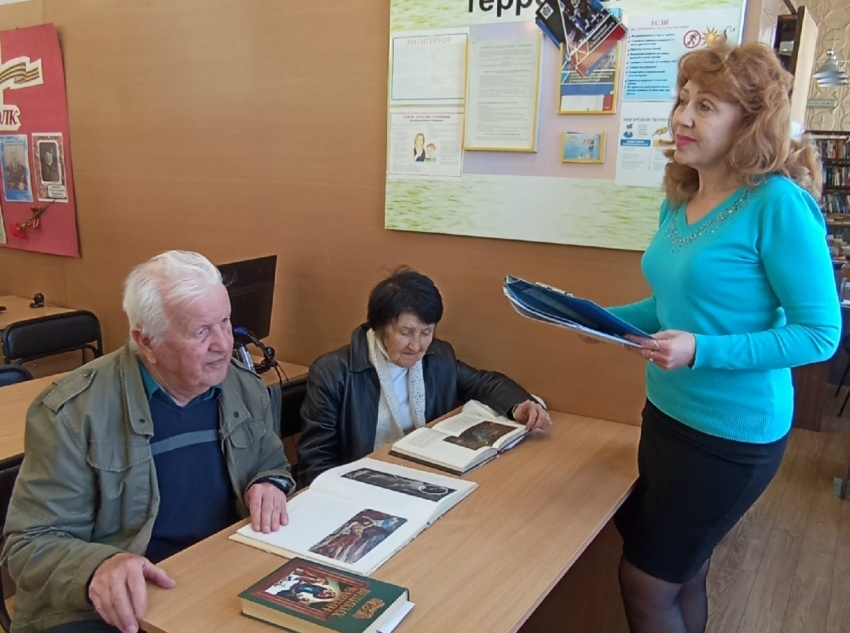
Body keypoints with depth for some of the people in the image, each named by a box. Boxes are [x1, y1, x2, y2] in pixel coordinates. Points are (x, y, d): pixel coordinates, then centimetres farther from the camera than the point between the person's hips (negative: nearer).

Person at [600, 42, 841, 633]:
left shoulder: (778, 202, -19)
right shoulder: (680, 201, 4)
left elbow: (820, 333, -18)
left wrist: (701, 352, -27)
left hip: (733, 432, -7)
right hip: (668, 413, 7)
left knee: (647, 583, 7)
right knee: (681, 576, 23)